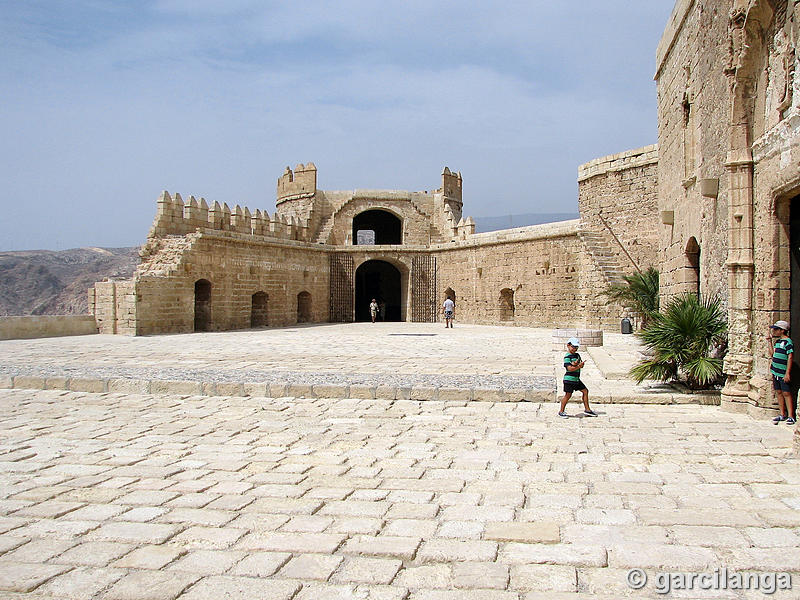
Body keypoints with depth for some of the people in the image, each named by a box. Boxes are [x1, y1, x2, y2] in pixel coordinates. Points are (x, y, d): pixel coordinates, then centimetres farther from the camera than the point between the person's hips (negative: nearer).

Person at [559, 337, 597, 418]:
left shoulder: (577, 355, 12)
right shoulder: (567, 356, -13)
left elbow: (581, 365, 3)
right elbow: (570, 368, -21)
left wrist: (576, 364, -16)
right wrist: (578, 366, -21)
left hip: (576, 379, 9)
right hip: (569, 379, -9)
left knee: (585, 391, 10)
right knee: (568, 395, -4)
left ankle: (587, 409, 18)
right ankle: (561, 411, 7)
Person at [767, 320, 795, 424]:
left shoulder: (788, 342, -12)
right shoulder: (778, 341, 12)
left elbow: (790, 358, -16)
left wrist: (787, 373, -20)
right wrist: (770, 340, 19)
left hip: (783, 373, -8)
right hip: (776, 372, 8)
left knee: (786, 393, -5)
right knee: (779, 392, 11)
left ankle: (790, 416, 0)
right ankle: (783, 415, 19)